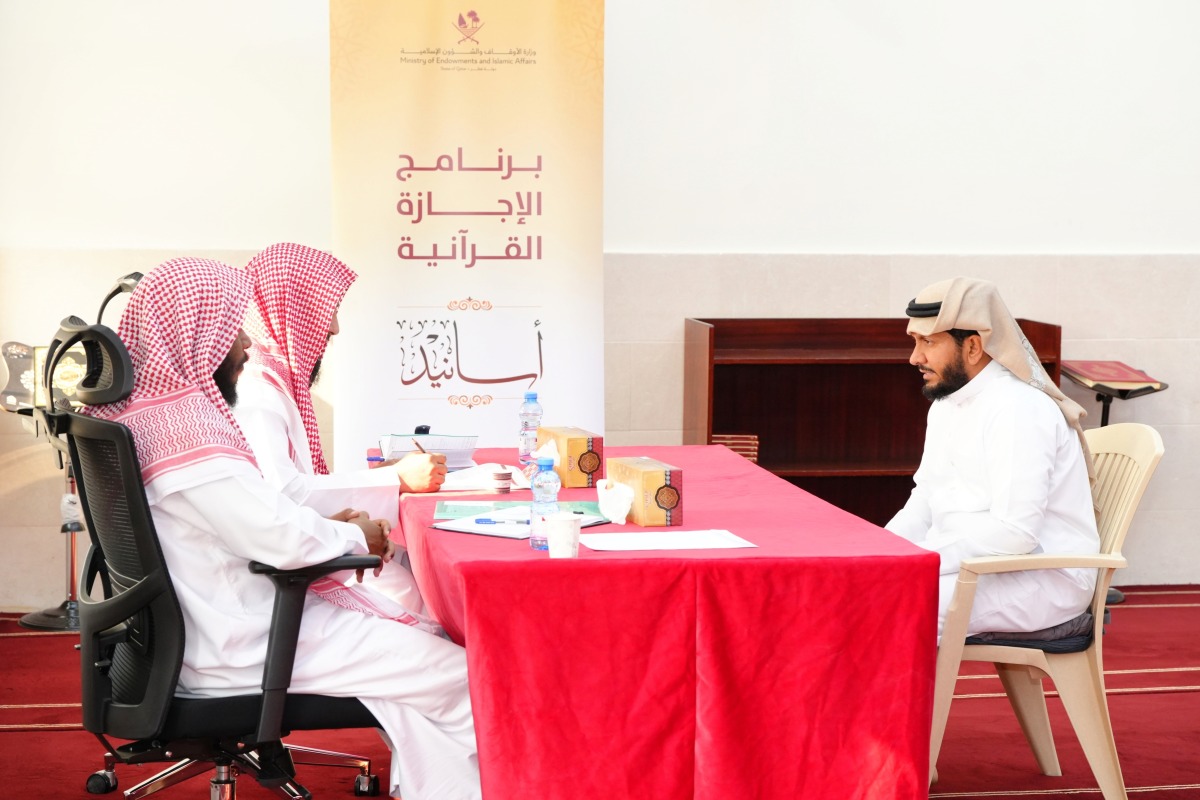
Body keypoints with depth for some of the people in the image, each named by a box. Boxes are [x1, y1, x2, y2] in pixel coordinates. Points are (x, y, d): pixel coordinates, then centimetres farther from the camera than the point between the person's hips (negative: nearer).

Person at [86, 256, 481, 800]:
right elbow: (282, 538, -25)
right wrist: (355, 535, -5)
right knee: (460, 673, -9)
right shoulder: (186, 430, -24)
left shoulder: (149, 409, 9)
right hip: (239, 649, -11)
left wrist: (325, 528, 8)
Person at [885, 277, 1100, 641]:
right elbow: (925, 500, 18)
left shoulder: (1016, 409, -18)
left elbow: (1015, 530, -26)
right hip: (972, 565, 9)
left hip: (1044, 581, -9)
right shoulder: (946, 404, 13)